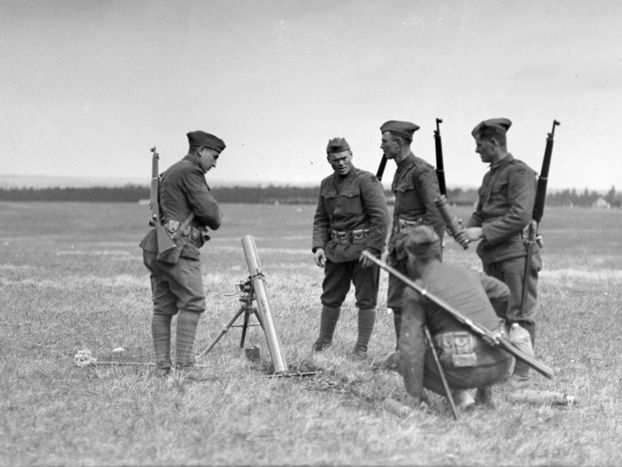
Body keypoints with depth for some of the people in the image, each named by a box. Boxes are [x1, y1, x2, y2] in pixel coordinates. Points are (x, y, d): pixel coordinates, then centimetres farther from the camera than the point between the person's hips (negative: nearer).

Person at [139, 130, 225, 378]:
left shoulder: (169, 173, 24)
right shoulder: (190, 171, -6)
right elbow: (207, 209, -13)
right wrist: (216, 219, 10)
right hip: (179, 246, -10)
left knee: (163, 307, 8)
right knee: (192, 302, -9)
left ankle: (162, 365, 7)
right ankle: (184, 364, -13)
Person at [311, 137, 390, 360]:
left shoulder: (366, 181, -10)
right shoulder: (326, 185, 10)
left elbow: (381, 217, -14)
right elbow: (320, 219, 15)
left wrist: (372, 249, -18)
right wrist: (318, 246, 0)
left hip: (363, 249, -6)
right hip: (335, 250, 6)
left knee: (366, 300, 1)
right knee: (330, 298, 11)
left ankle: (362, 347, 8)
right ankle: (323, 342, 24)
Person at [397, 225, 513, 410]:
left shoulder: (415, 292, 1)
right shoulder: (467, 273, 18)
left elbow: (411, 345, -6)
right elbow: (503, 294, 35)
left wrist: (416, 394, -2)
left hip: (464, 371, -6)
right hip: (500, 366, 6)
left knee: (404, 359, 18)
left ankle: (458, 393, 1)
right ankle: (485, 391, 20)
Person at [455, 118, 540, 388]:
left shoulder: (520, 172, -10)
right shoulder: (490, 176, 18)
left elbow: (520, 216, -19)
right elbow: (480, 213, 23)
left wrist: (483, 232, -21)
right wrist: (467, 229, 1)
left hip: (516, 254, -9)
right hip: (492, 255, 9)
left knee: (518, 316, -6)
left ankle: (521, 374, -2)